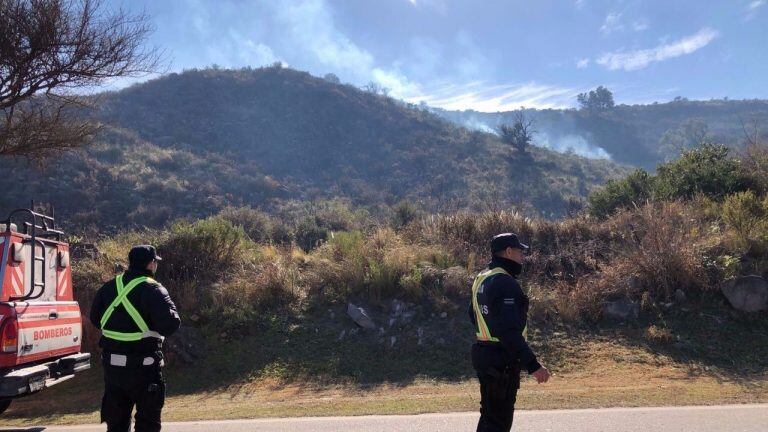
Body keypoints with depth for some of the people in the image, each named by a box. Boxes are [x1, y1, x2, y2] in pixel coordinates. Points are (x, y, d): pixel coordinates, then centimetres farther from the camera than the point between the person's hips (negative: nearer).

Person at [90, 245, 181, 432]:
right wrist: (170, 307, -1)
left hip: (112, 365, 6)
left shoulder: (109, 287, 6)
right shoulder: (152, 290, -14)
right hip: (143, 367, -6)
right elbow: (170, 325, -19)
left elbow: (96, 318, 17)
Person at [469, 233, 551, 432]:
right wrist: (533, 365, -27)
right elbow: (510, 331, -27)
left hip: (483, 354, 10)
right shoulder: (505, 282, -21)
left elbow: (473, 315, 21)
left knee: (489, 415, 22)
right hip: (502, 361, -10)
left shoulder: (481, 279, 10)